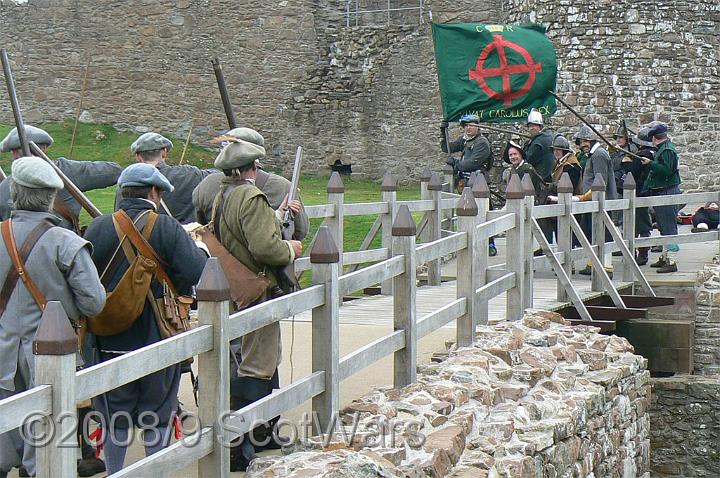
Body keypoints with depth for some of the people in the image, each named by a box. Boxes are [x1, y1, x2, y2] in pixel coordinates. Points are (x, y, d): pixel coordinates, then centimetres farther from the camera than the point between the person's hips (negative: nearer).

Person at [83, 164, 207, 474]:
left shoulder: (97, 228, -4)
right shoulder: (167, 228, -11)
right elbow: (199, 273, -18)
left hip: (108, 341, 2)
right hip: (157, 338, -2)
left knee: (115, 420, 13)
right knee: (157, 418, 12)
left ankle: (113, 473, 19)